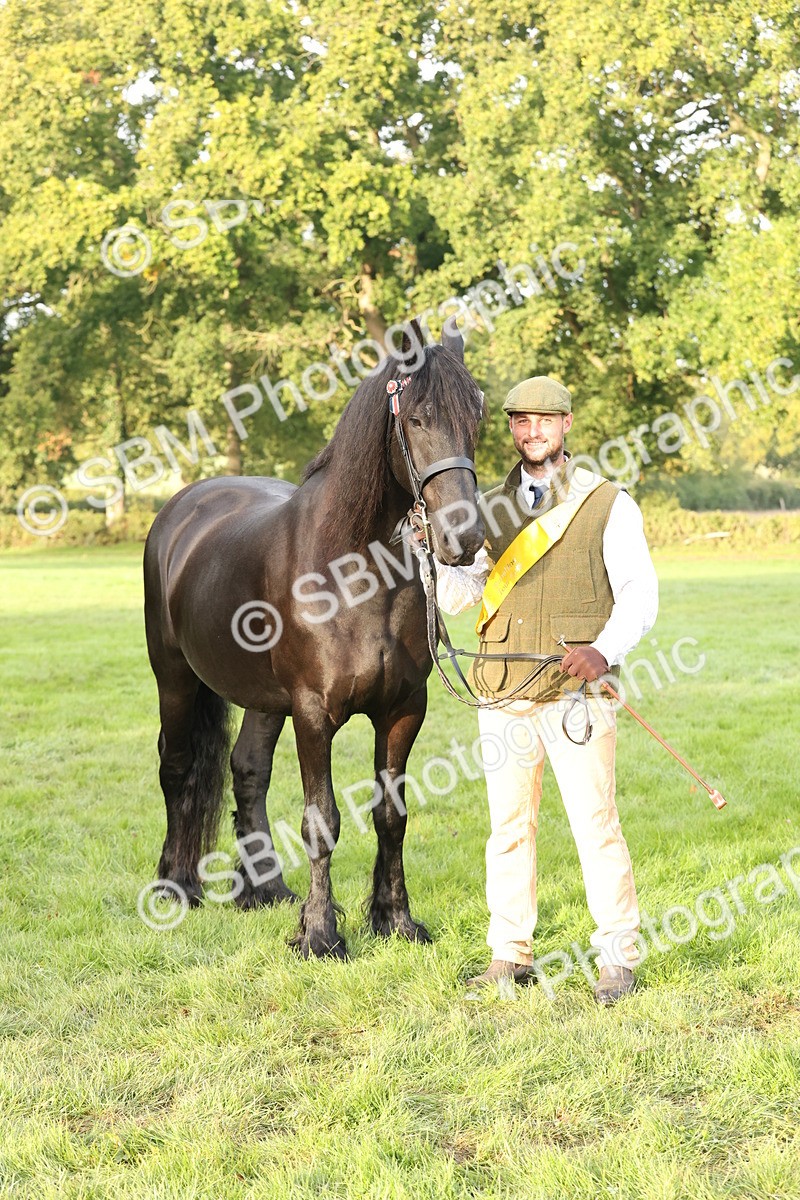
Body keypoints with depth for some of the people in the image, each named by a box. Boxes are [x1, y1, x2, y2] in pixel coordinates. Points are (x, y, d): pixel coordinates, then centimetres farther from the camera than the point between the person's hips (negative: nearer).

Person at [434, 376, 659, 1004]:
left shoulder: (609, 504, 2)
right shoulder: (491, 508, 13)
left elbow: (639, 591, -5)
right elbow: (460, 594, 9)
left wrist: (605, 650, -23)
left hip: (575, 692, -4)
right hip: (503, 692, 4)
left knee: (595, 823, -6)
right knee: (509, 826, 8)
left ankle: (619, 958, 4)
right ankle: (511, 956, 17)